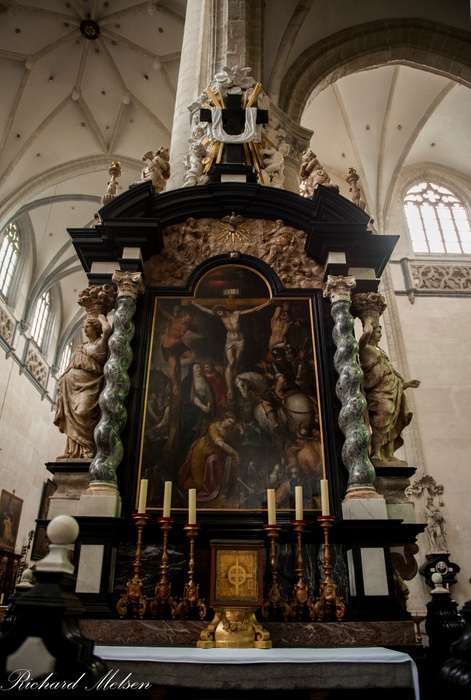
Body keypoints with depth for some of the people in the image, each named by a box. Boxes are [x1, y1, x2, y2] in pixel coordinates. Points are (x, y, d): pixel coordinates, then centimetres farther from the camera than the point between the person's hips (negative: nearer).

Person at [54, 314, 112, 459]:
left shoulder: (101, 343, 3)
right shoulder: (82, 346, 23)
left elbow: (107, 329, -17)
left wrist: (102, 317, 1)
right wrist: (62, 378, 14)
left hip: (89, 384, -7)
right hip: (74, 383, 7)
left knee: (83, 414, -19)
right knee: (73, 416, -2)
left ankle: (88, 450, -20)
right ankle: (74, 451, -3)